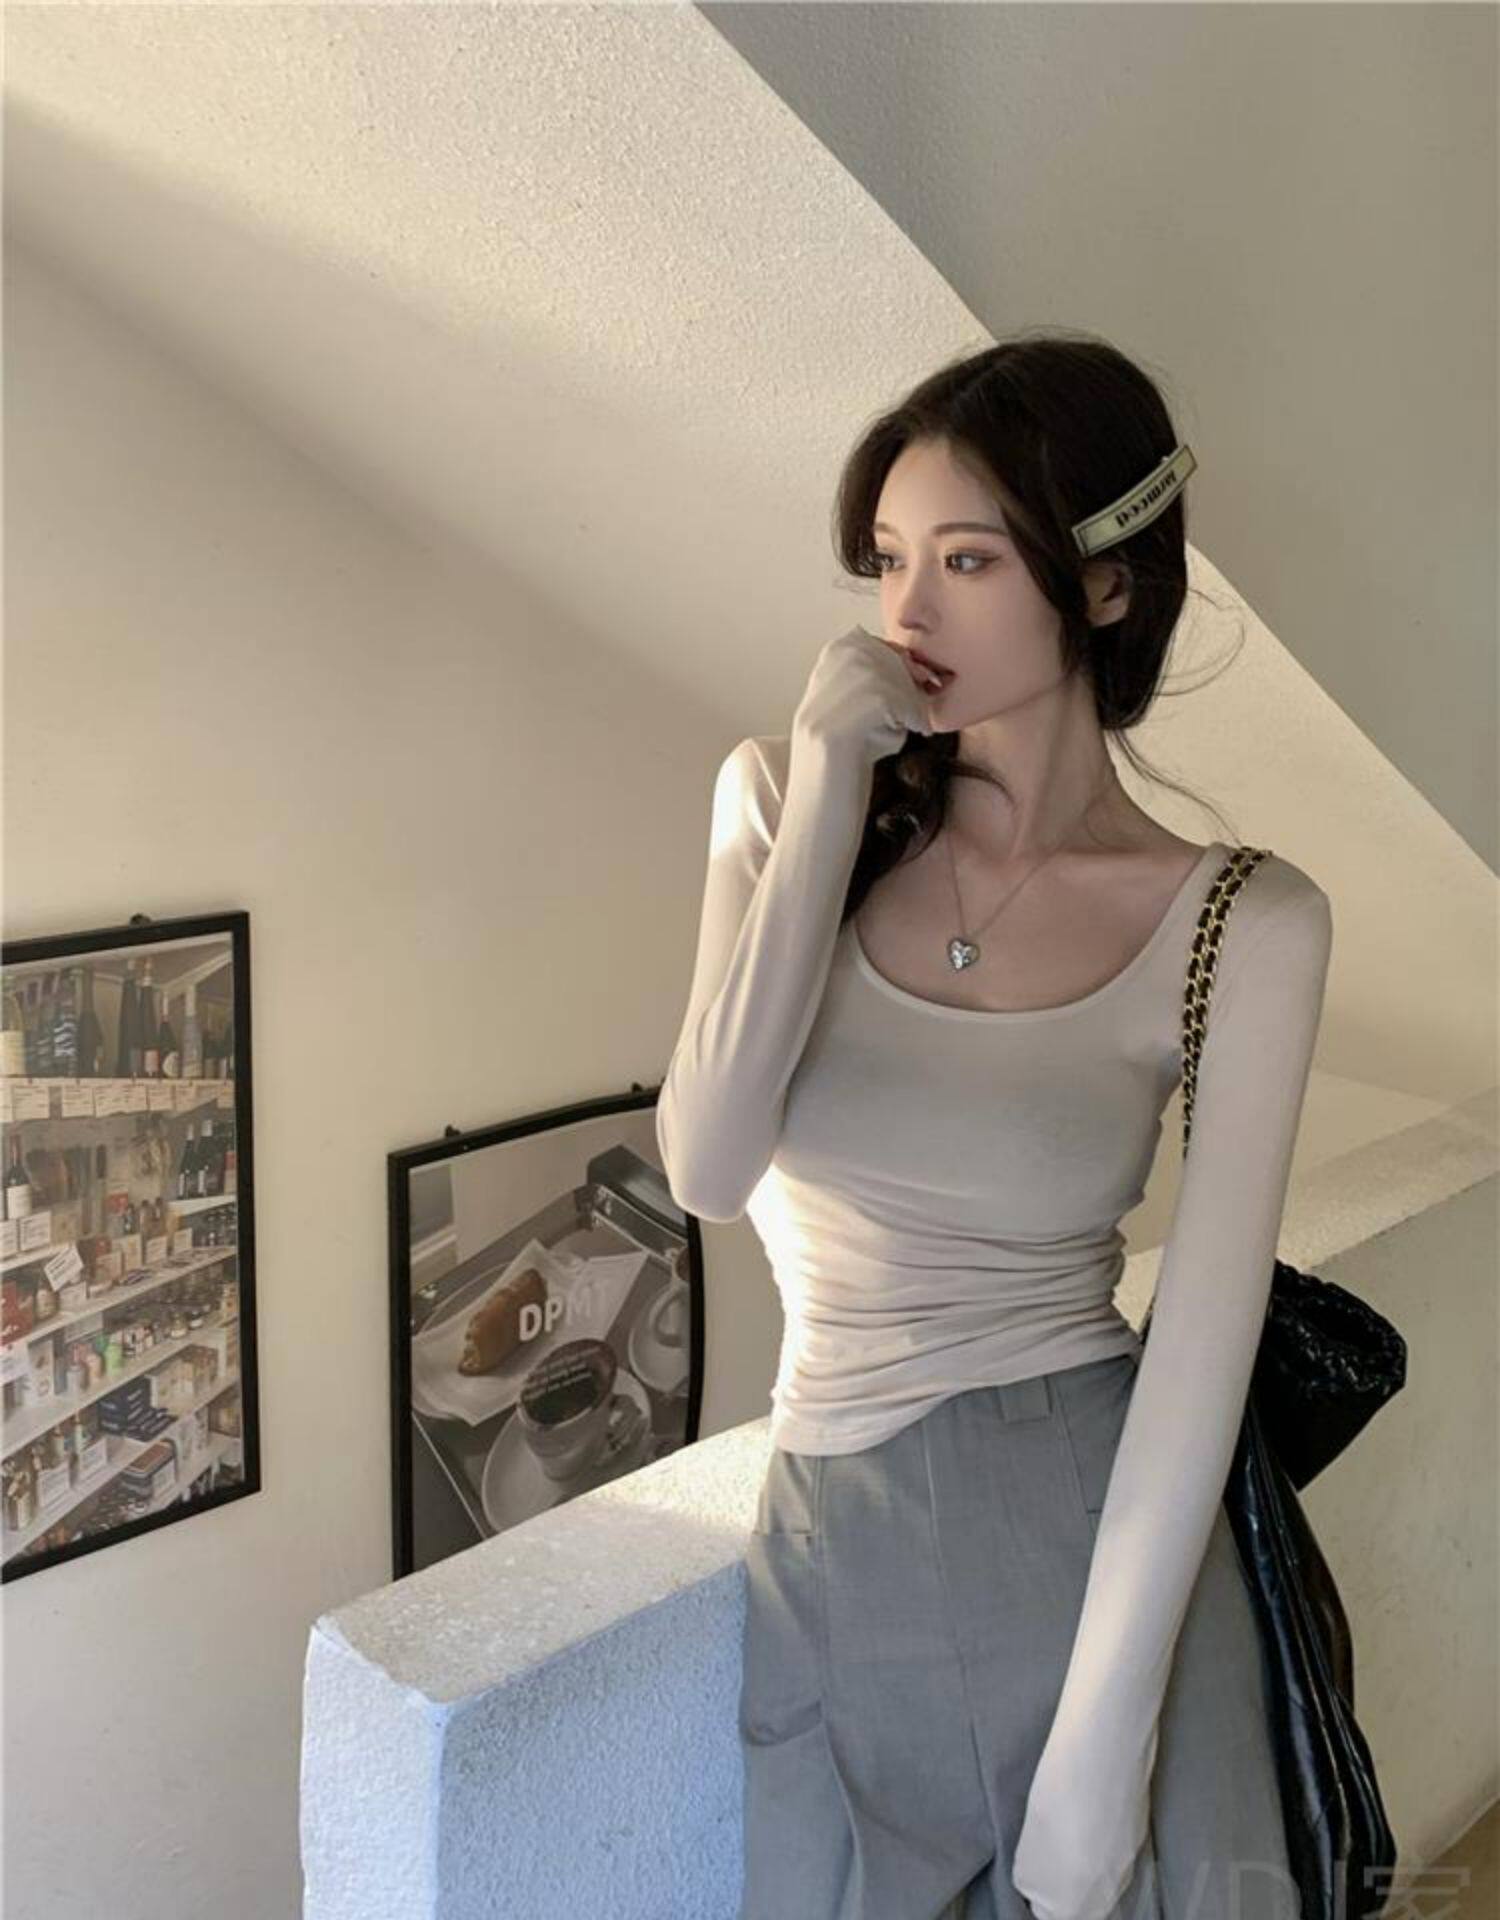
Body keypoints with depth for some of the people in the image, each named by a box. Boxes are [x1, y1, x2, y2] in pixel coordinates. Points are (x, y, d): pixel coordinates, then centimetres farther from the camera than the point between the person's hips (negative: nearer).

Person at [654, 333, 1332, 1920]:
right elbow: (709, 1168, -16)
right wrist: (832, 783, -19)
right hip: (830, 1540, 3)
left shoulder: (1243, 925, -11)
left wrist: (1100, 1747, -14)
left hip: (1093, 1537, -2)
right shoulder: (781, 798, -4)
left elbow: (1203, 1348, -13)